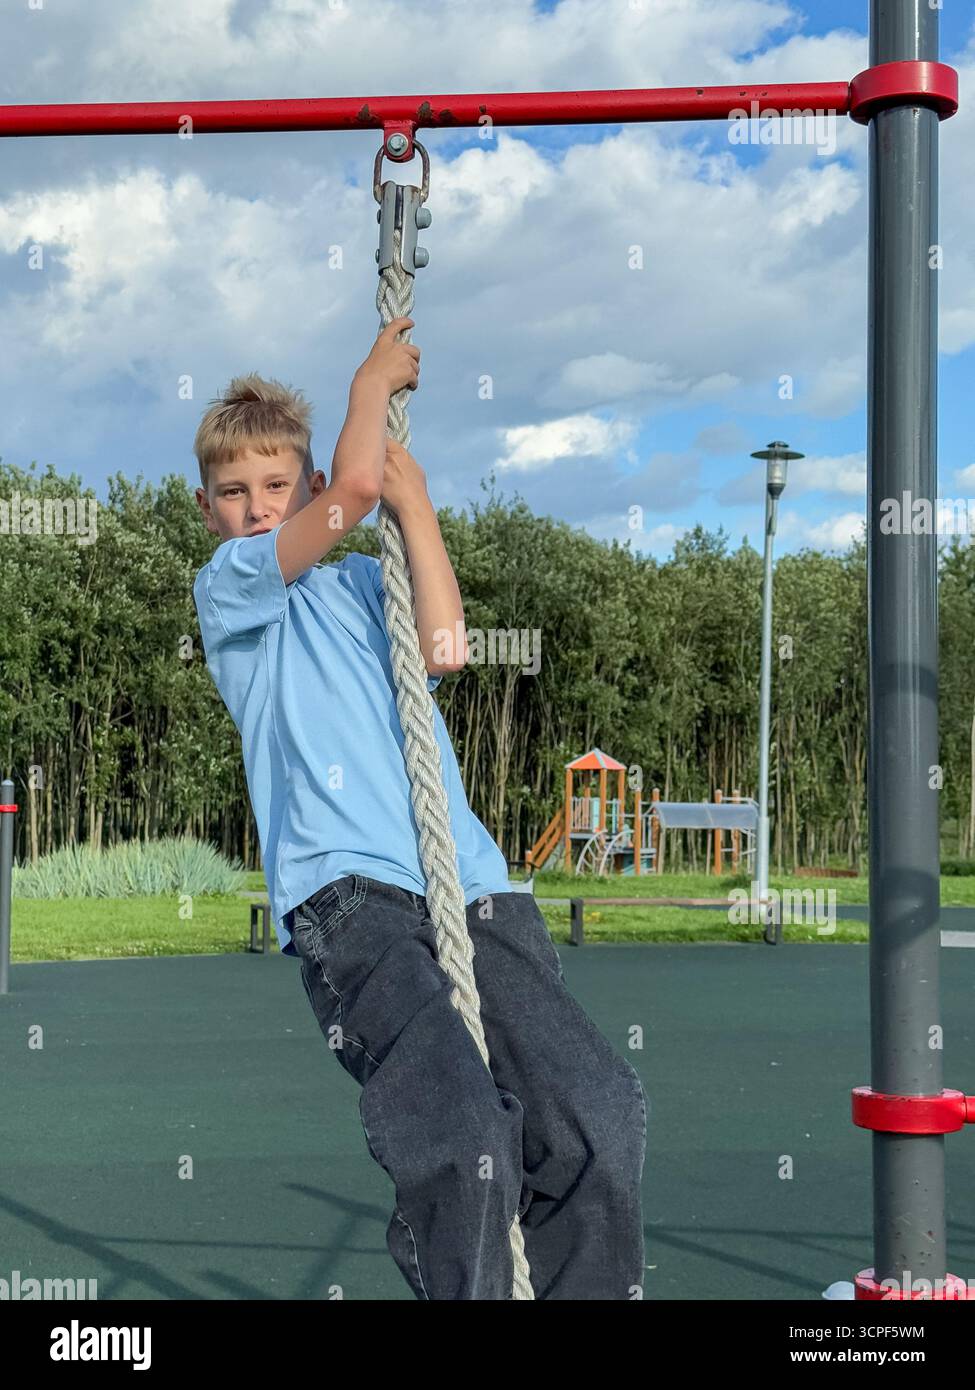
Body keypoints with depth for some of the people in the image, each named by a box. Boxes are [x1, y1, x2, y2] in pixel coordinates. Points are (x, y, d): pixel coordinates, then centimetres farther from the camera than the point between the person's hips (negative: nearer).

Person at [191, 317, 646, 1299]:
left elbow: (445, 649, 6)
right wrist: (374, 379, 15)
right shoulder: (226, 588, 13)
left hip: (470, 886, 5)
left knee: (597, 1116, -17)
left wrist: (414, 505, 13)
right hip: (344, 896, -4)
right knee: (461, 1131, -29)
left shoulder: (360, 585, 28)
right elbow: (354, 485, -1)